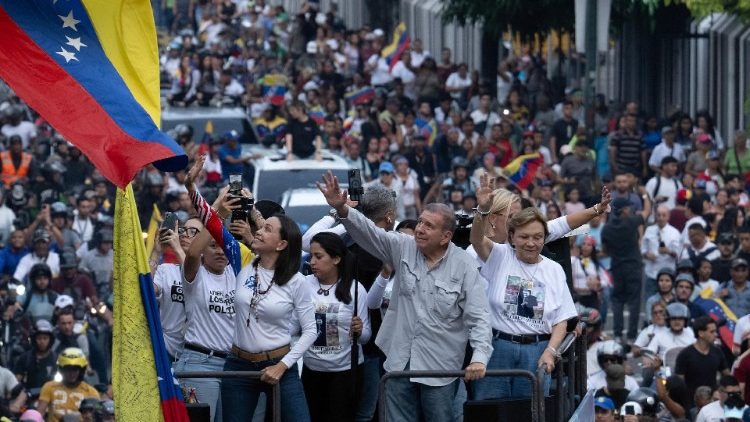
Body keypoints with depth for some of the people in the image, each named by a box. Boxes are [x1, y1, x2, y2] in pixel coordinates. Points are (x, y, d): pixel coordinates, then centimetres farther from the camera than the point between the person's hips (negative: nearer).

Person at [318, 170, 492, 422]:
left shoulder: (463, 266, -7)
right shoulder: (404, 248, 2)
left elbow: (478, 317, -9)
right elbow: (368, 232, -9)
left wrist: (479, 357, -22)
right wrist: (342, 209, -28)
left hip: (440, 366, -3)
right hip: (400, 362, 3)